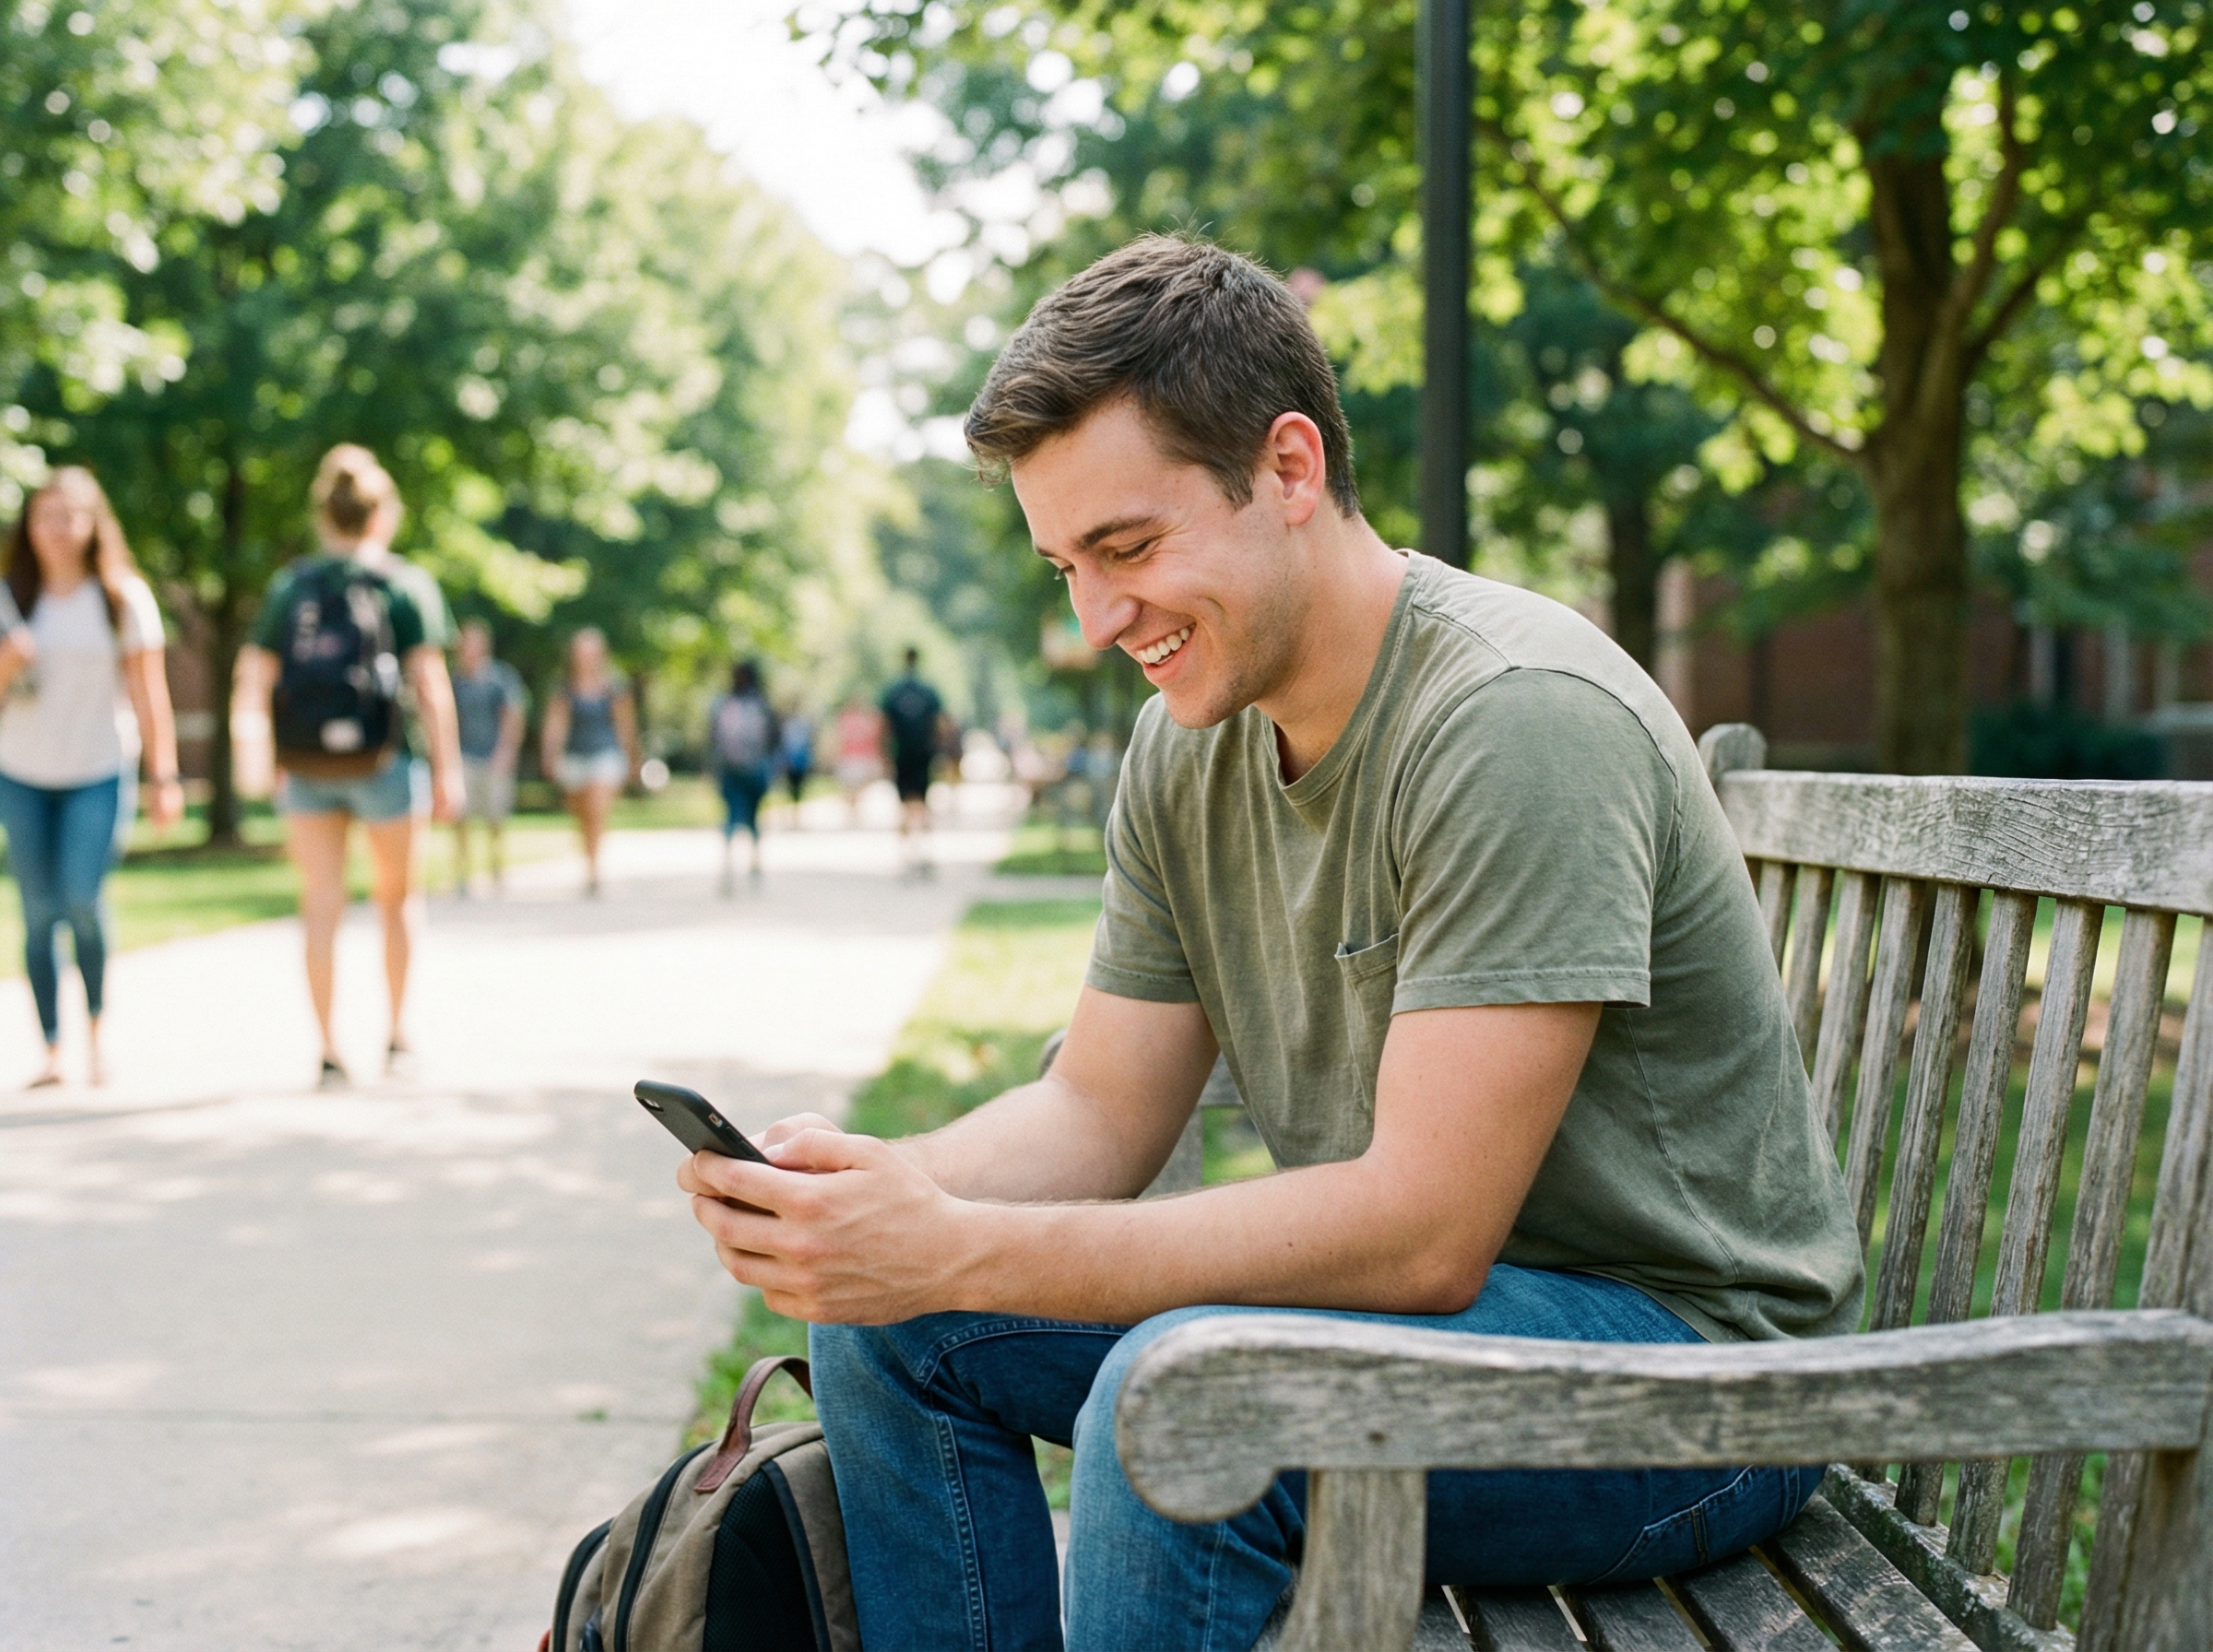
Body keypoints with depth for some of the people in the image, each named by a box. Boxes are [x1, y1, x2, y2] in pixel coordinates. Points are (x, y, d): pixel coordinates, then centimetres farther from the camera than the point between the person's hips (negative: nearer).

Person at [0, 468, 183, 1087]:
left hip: (99, 773, -2)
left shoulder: (124, 597, -1)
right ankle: (52, 1051, 8)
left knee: (83, 900, -16)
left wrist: (164, 777, -2)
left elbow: (148, 692, 1)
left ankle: (95, 1025, 7)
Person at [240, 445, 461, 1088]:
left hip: (306, 764, 2)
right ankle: (398, 1034, 18)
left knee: (321, 907, 4)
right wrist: (447, 770, -4)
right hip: (382, 762, -2)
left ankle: (329, 1051, 3)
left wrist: (270, 768, 14)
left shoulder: (289, 586, 7)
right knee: (395, 896, 16)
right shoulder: (406, 585, -1)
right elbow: (431, 684, -7)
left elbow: (253, 682, 4)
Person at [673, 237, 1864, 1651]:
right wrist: (869, 1182, -17)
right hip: (1423, 1278, 8)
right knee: (887, 1321, 0)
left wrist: (957, 1251, -31)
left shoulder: (1518, 719, -25)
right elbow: (1101, 1113, 5)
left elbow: (1424, 1230, -29)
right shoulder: (1185, 750, 2)